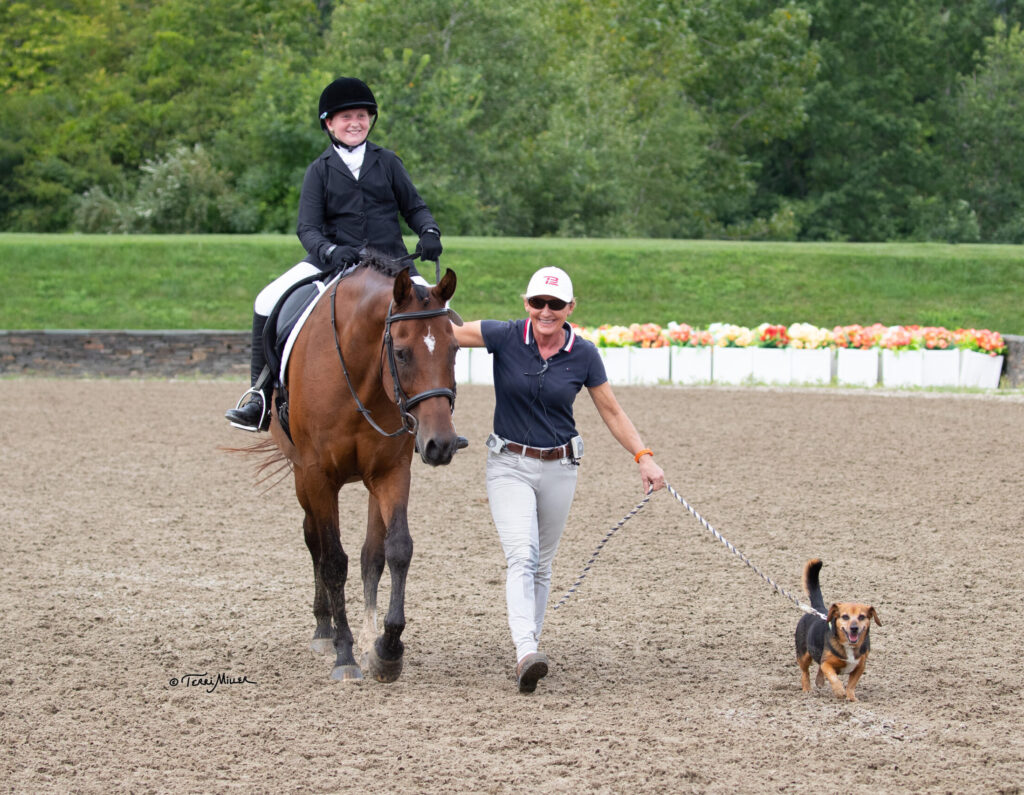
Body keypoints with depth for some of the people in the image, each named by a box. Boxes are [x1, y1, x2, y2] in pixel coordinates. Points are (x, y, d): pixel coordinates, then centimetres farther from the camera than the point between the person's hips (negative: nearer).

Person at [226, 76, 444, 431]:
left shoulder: (387, 162, 7)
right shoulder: (320, 170, 3)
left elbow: (414, 207, 10)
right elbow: (308, 228, -5)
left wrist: (429, 233, -13)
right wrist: (330, 251, -26)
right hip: (331, 262, 0)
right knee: (269, 303, -17)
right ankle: (261, 398, -7)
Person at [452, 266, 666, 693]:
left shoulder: (583, 355, -4)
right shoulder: (504, 337, -9)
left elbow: (612, 412, 4)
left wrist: (644, 457, -1)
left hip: (559, 468, 3)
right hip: (510, 465, -3)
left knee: (542, 564, 11)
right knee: (522, 555, -19)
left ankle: (526, 648, 24)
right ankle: (526, 652, -30)